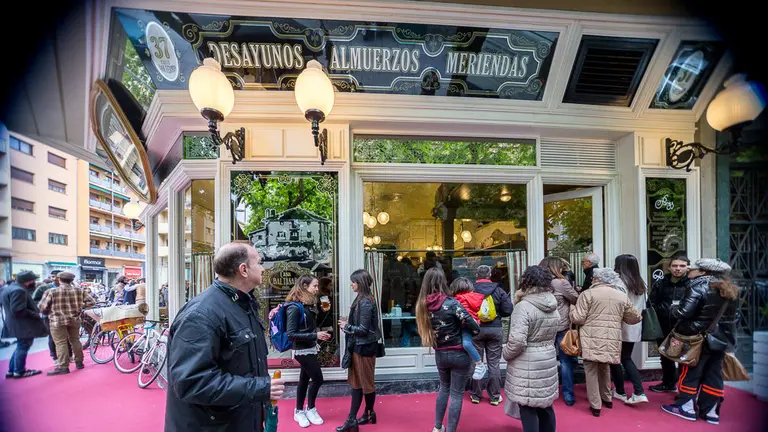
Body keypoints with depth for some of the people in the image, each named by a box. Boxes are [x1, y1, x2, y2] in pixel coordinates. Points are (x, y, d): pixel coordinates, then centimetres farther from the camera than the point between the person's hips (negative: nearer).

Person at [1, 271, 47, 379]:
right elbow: (18, 310, -27)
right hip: (23, 325, -11)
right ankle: (19, 371, 11)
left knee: (21, 346, 19)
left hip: (18, 324, 11)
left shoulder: (9, 289, 14)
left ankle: (11, 371, 25)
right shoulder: (19, 290, -22)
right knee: (23, 347, 1)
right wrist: (35, 314, -15)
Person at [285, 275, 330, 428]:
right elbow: (290, 334, -23)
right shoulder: (294, 307, -21)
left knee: (305, 379, 15)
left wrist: (320, 335, -1)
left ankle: (299, 411, 29)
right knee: (318, 379, 0)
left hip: (310, 349, 8)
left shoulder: (308, 305, 3)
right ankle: (310, 409, 21)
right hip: (303, 350, -8)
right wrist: (315, 336, -24)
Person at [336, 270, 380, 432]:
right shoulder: (362, 299, 9)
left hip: (364, 348, -9)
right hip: (358, 347, 9)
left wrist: (346, 326, -10)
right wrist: (348, 323, 1)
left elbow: (363, 329, -22)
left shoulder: (365, 303, -21)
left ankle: (369, 414, 25)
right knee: (356, 382, 12)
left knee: (365, 383, 8)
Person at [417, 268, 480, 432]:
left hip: (440, 354, 5)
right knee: (456, 394, 8)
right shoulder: (451, 303, -20)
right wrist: (476, 331, 2)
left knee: (444, 387, 26)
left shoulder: (422, 305, -5)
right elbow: (473, 326, -19)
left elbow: (426, 329, 3)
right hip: (459, 354, -5)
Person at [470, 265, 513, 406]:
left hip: (476, 329, -1)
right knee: (494, 364, 10)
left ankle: (476, 395, 20)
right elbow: (508, 310, -5)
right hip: (495, 329, 1)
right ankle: (495, 397, 18)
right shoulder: (499, 290, -5)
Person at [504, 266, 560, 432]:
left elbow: (517, 341, -25)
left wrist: (506, 354, -5)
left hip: (527, 365, -7)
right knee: (545, 406, 19)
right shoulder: (553, 307, 4)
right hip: (548, 362, 8)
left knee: (528, 408, 3)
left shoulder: (523, 306, -19)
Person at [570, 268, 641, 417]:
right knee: (605, 367, 25)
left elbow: (578, 318, -7)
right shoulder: (622, 296, 11)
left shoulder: (587, 294, -4)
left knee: (591, 370, 4)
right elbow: (635, 318, 20)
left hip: (592, 339, -5)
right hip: (612, 340, 5)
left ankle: (595, 406, 7)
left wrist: (572, 307, 12)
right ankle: (607, 398, 37)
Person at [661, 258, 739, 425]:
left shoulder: (698, 287, -15)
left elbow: (684, 312, -22)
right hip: (723, 339, 7)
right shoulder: (731, 289, 11)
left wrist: (674, 310, -3)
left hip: (698, 338, -7)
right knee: (713, 374, 12)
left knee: (691, 371, 4)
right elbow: (734, 315, 18)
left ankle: (686, 407, 12)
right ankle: (710, 411, 17)